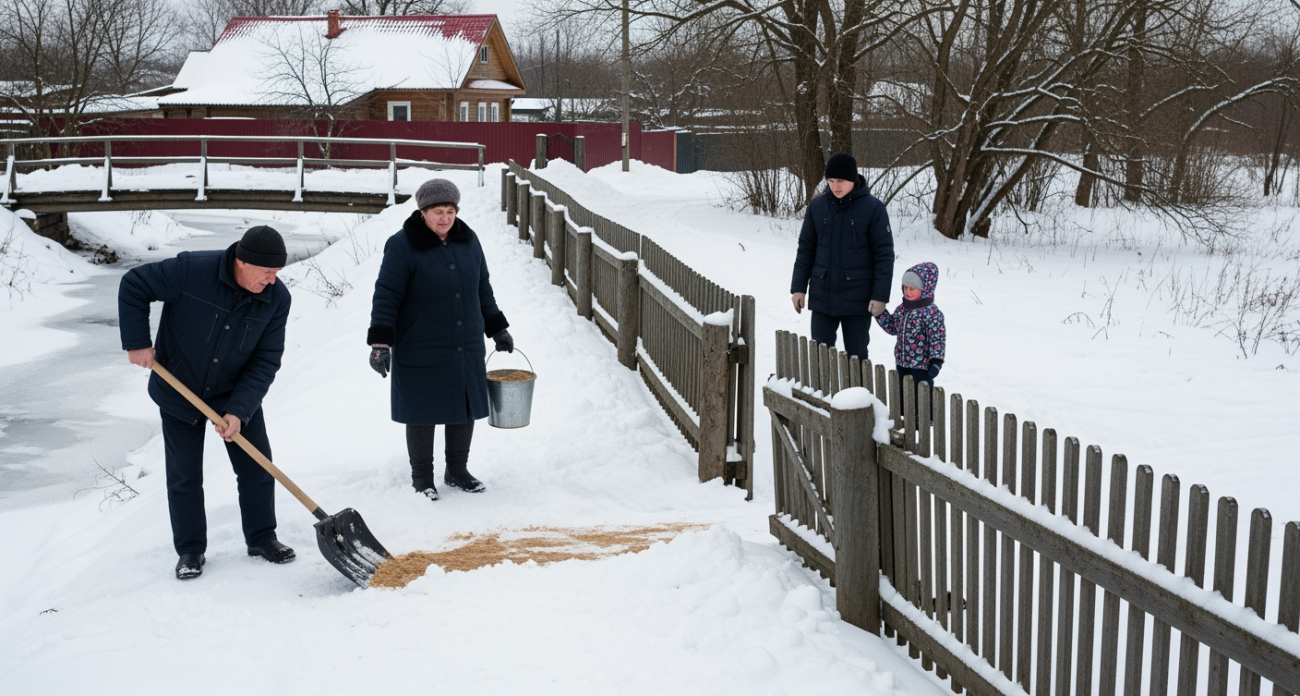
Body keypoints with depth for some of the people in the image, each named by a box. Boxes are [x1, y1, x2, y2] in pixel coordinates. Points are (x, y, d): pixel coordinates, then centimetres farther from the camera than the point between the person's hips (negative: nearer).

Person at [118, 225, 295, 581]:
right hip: (180, 392, -2)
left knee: (257, 467, 3)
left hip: (238, 394, 2)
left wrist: (239, 411, -24)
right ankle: (190, 549, 18)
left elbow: (265, 361, -16)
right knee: (184, 475, 4)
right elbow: (133, 286, -16)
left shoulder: (277, 299, -18)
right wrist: (137, 343, -19)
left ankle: (262, 538, 21)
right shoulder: (191, 270, -28)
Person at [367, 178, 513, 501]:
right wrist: (380, 342, -18)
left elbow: (482, 289, 16)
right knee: (422, 415, 5)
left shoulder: (467, 241, 6)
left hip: (466, 350, 6)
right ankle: (422, 477, 21)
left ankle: (457, 471, 29)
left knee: (465, 409, 12)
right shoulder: (403, 245, -12)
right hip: (420, 351, -5)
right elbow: (386, 295, -13)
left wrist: (498, 329, 18)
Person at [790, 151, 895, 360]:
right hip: (822, 296, 3)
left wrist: (880, 296, -12)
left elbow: (884, 255, -7)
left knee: (856, 355, 7)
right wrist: (798, 287, 5)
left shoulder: (872, 208, -8)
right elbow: (806, 249, 8)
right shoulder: (817, 206, 2)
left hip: (857, 299, -3)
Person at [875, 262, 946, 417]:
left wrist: (936, 361, -24)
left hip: (922, 365, -8)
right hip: (903, 363, 8)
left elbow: (938, 338, -19)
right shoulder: (902, 309, 6)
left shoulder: (932, 313, -18)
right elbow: (892, 328, 16)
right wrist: (880, 312, 6)